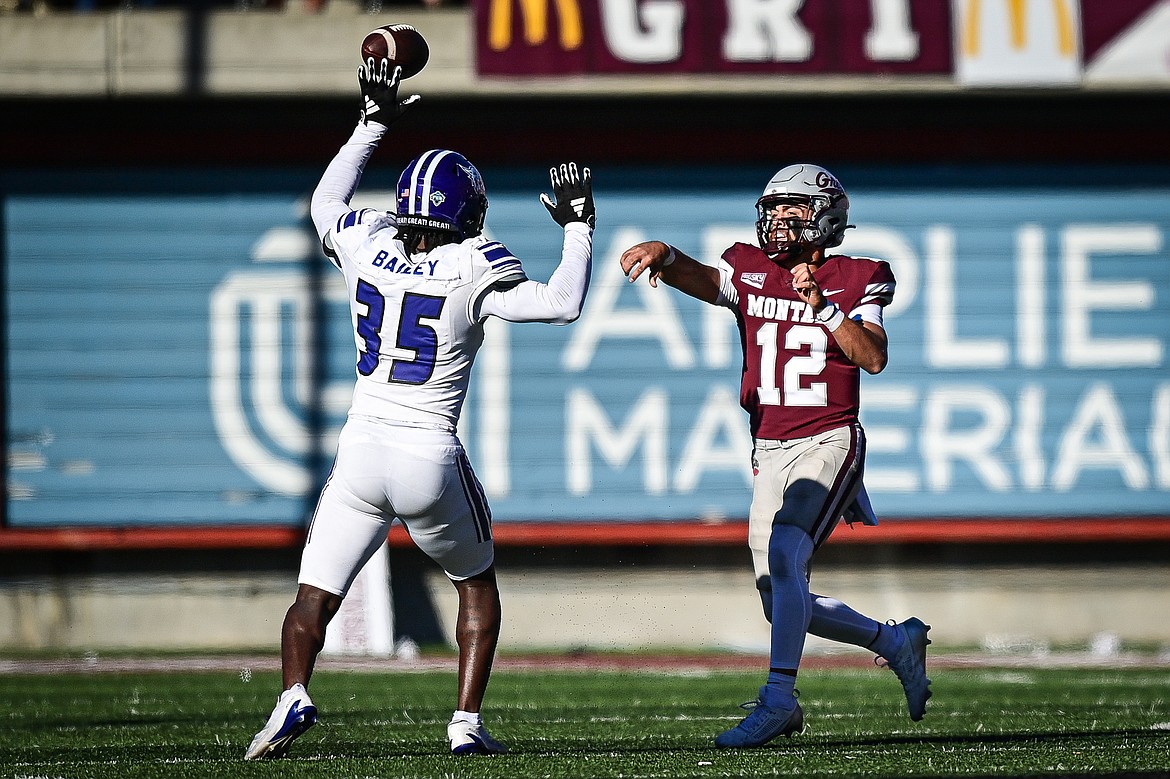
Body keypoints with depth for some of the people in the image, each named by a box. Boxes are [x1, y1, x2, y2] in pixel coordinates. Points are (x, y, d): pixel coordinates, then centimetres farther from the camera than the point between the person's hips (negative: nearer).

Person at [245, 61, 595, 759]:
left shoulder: (368, 247, 2)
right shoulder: (471, 271, -10)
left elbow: (325, 202, 24)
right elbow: (563, 303, -8)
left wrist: (373, 124, 30)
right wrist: (578, 227, 4)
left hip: (360, 454, 2)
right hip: (432, 460, -2)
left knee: (315, 598, 6)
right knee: (478, 583, 23)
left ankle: (294, 697, -21)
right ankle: (467, 722, 15)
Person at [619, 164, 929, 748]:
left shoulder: (856, 281, 0)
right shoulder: (750, 273, 8)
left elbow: (873, 357, -12)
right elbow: (699, 279, -11)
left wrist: (820, 304, -20)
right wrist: (664, 254, -33)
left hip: (829, 442, -5)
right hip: (770, 452, 5)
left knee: (784, 556, -26)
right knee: (783, 605, 5)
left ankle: (778, 697, -23)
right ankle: (895, 641, 27)